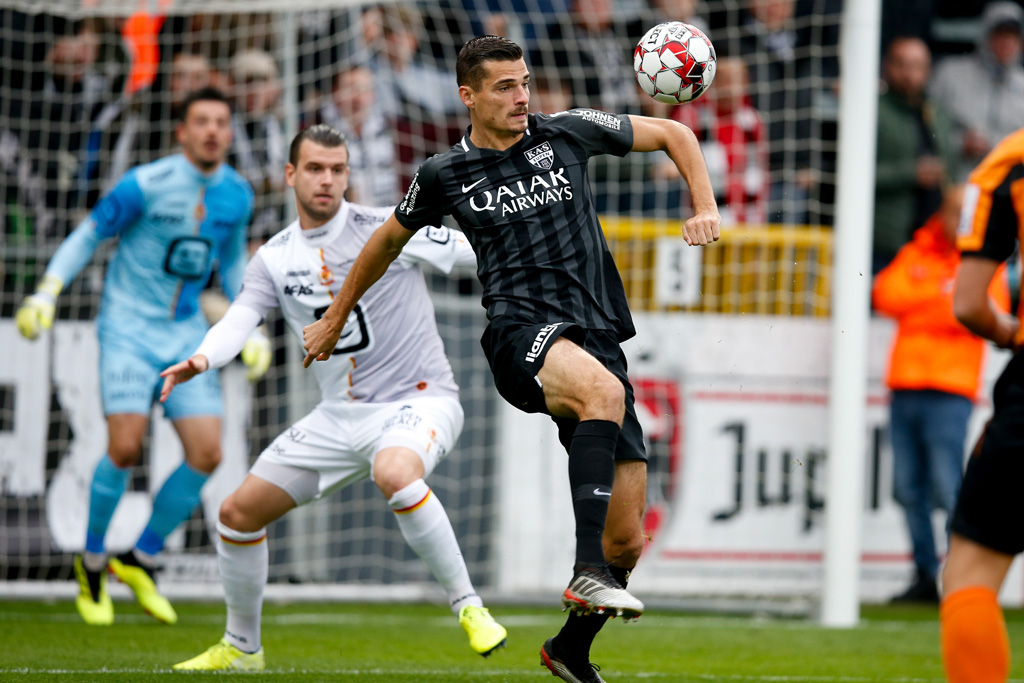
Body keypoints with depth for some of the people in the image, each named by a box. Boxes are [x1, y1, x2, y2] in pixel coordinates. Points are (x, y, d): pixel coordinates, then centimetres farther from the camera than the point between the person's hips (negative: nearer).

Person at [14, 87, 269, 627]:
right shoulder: (145, 185, -13)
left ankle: (140, 560, 12)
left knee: (206, 455, -7)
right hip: (129, 329, -5)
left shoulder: (236, 195, 3)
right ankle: (92, 562, 6)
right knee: (125, 446, -18)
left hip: (186, 334, 5)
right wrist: (47, 292, -13)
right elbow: (87, 236, -4)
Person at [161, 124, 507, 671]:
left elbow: (475, 252, -10)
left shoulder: (387, 229, -11)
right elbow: (238, 320, -7)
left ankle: (468, 606, -27)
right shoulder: (274, 259, 4)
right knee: (239, 512, 6)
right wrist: (200, 359, -27)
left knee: (394, 473, -40)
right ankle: (240, 647, 27)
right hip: (341, 415, 6)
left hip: (418, 399, -6)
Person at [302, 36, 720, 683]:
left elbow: (673, 133, 19)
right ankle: (588, 574, -48)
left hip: (598, 334, 3)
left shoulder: (568, 133, 8)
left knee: (627, 542, 0)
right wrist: (334, 319, 35)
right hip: (521, 332, -3)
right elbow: (388, 241, 26)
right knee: (604, 389, -41)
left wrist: (706, 209, 5)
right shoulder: (444, 176, 8)